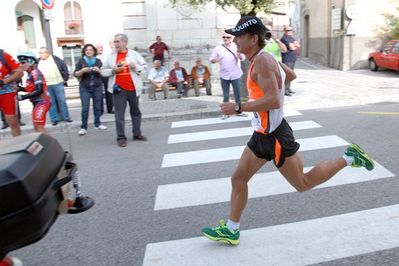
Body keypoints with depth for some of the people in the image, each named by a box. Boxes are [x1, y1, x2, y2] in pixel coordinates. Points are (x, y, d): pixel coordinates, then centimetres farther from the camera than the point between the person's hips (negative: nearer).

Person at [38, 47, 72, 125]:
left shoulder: (55, 59, -1)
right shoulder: (38, 62, 5)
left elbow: (64, 68, 3)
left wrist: (65, 78, 1)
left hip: (58, 84, -2)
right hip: (46, 86, 2)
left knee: (62, 101, 4)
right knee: (51, 103, 5)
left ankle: (66, 117, 14)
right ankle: (55, 119, 13)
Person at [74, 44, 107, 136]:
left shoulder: (98, 61, 7)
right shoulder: (81, 61, 3)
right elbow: (75, 74, 0)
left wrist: (98, 70, -14)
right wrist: (83, 70, -17)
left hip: (97, 87, 2)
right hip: (85, 88, -2)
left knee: (97, 106, 6)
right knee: (85, 108, -6)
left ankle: (97, 123, 19)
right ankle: (83, 127, -3)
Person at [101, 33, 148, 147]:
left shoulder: (134, 54, 3)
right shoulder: (111, 56, 4)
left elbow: (144, 66, 6)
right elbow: (103, 71, 6)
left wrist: (135, 66, -13)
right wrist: (112, 70, -13)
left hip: (133, 88, 1)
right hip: (119, 89, -1)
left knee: (136, 112, 11)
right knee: (119, 114, -3)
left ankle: (137, 134, 24)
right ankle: (121, 138, 2)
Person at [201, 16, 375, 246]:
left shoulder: (262, 61, -20)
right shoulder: (264, 58, 9)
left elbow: (273, 101, -30)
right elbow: (291, 75, 25)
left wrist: (238, 107, -25)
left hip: (274, 136, -10)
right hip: (262, 134, 10)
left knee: (303, 183, 7)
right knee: (238, 179, 11)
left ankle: (348, 158, 18)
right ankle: (231, 230, 23)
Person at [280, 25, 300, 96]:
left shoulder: (291, 38, 20)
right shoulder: (284, 38, -9)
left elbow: (298, 45, 10)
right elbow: (291, 47, -17)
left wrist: (293, 45, -7)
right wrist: (295, 46, 2)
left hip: (292, 59, 9)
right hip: (287, 59, -9)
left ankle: (288, 88, 18)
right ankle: (285, 90, -12)